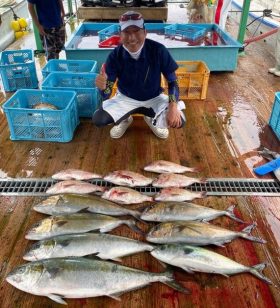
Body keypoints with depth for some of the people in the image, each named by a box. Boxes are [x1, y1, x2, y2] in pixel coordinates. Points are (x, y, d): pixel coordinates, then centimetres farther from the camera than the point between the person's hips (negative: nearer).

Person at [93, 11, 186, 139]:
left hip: (154, 98, 0)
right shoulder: (115, 55, -22)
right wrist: (103, 86, -47)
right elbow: (106, 95, -21)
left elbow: (172, 81, -14)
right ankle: (124, 120, 14)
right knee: (98, 119, -20)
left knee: (179, 121, -23)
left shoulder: (158, 50, -25)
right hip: (125, 98, 1)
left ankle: (153, 119, 12)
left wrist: (173, 107, -29)